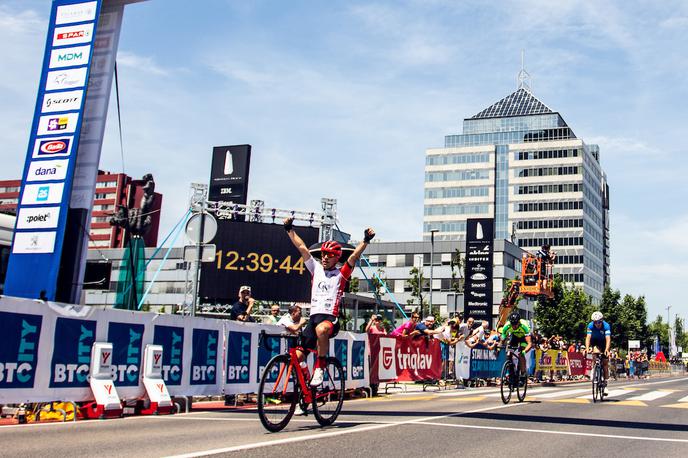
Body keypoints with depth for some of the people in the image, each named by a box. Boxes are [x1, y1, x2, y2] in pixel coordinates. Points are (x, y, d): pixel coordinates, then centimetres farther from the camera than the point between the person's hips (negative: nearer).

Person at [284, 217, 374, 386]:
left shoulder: (341, 274, 6)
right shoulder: (316, 269, 15)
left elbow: (354, 256, -7)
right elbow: (302, 248, 12)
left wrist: (366, 240, -19)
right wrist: (290, 229, 10)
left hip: (331, 318, -4)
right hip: (313, 317, 4)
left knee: (321, 329, -41)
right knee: (298, 356, -7)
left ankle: (319, 367, -22)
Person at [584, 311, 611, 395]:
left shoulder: (606, 326, -31)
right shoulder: (590, 325, -26)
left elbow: (608, 339, -41)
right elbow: (588, 337, -34)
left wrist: (607, 349, -57)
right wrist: (587, 348, -50)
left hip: (604, 343, -1)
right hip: (595, 342, 1)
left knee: (605, 363, -4)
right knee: (596, 352, -33)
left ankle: (605, 384, 4)